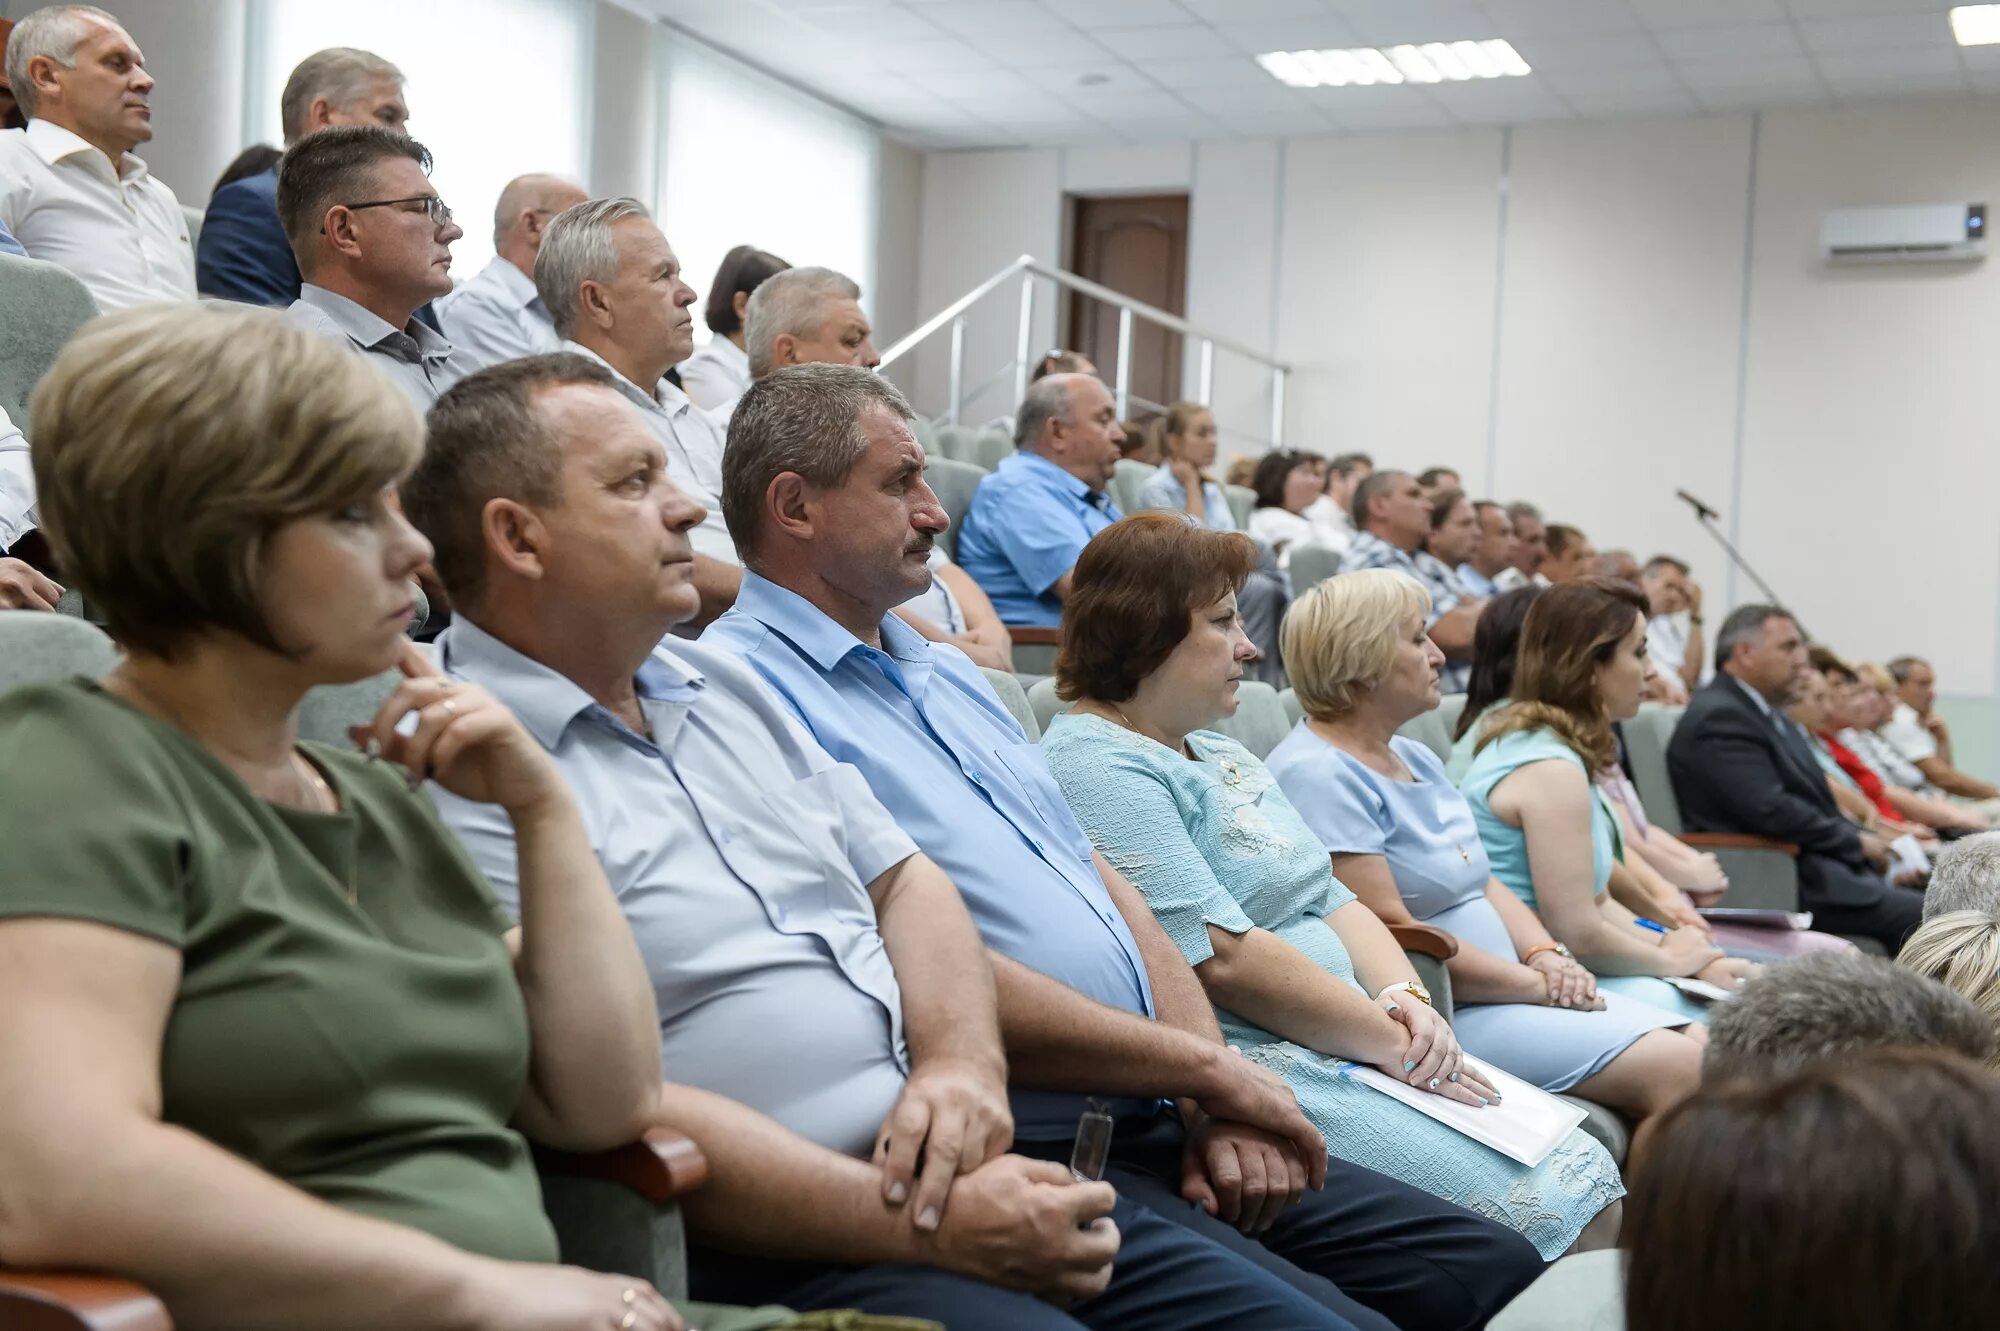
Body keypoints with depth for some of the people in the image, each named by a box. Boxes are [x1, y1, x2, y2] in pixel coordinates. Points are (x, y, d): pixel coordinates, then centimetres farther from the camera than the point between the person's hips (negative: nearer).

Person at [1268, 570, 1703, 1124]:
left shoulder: (1415, 758, 18)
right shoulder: (1317, 777, -15)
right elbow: (1392, 933, -20)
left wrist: (1546, 954, -2)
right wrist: (1536, 982, -14)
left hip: (1505, 992, 10)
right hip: (1440, 1015, -10)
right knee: (1675, 1068, -19)